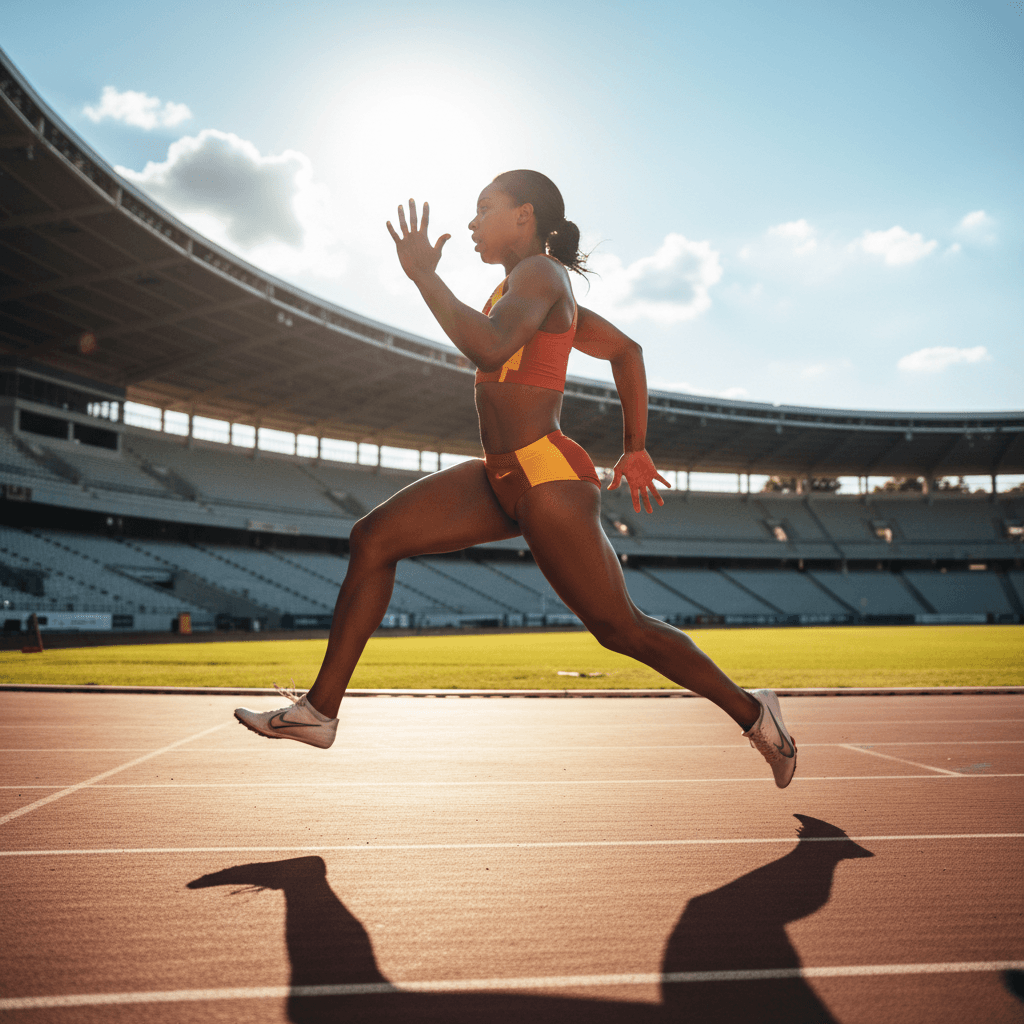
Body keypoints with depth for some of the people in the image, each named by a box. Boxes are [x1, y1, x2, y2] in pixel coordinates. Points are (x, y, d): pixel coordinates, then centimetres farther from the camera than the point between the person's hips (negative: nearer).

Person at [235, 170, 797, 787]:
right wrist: (636, 449, 27)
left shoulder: (539, 272, -8)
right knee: (373, 539, 1)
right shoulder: (535, 283, 19)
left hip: (548, 479, -10)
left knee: (621, 628, 0)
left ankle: (751, 711, 20)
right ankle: (322, 709, 5)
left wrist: (422, 274, -21)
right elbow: (626, 350, 25)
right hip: (502, 479, 10)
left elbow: (490, 347, -29)